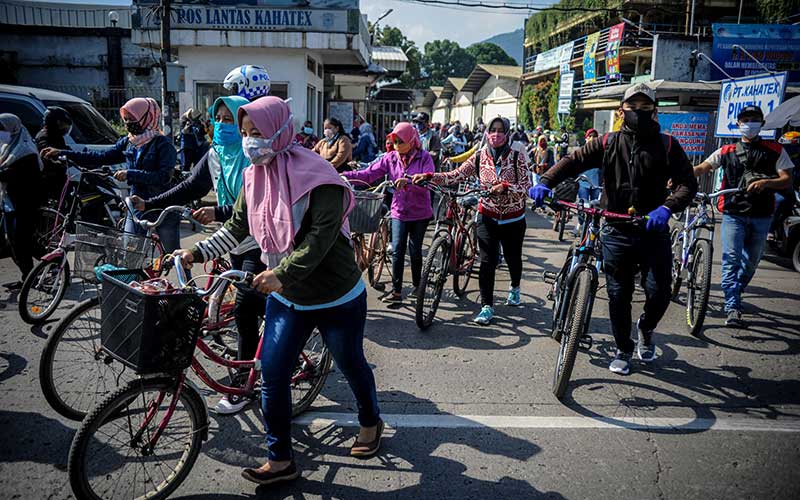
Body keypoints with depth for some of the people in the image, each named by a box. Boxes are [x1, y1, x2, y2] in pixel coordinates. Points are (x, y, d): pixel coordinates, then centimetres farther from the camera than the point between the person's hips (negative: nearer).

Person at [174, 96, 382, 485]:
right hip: (286, 298, 6)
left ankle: (370, 422, 43)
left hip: (337, 299, -5)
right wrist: (197, 252, 0)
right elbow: (237, 227, 9)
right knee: (272, 374, 2)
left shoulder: (315, 175, -20)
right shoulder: (254, 177, 1)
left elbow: (322, 235, -28)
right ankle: (280, 460, 18)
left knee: (351, 365, 15)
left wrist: (283, 272, -37)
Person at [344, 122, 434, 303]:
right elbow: (368, 174, -7)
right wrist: (344, 175, -19)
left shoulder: (424, 157, -8)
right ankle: (396, 291, 2)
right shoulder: (390, 158, 0)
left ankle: (416, 286, 29)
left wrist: (408, 181, -40)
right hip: (399, 211, 2)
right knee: (397, 250, -5)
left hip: (420, 212, -2)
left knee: (415, 250, 8)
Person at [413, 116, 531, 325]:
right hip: (487, 217, 1)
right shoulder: (479, 157, -3)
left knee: (513, 258, 14)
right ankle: (487, 305, 6)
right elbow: (456, 176, -10)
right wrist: (428, 177, -22)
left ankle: (515, 287, 46)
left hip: (513, 218, 0)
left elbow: (526, 186, -13)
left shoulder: (517, 157, -7)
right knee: (487, 262, -4)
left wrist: (506, 187, -30)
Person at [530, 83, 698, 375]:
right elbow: (574, 161, -3)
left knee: (659, 293, -2)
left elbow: (688, 183, -5)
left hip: (653, 231, 0)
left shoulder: (666, 145, 2)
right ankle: (623, 349, 28)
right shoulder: (609, 143, 5)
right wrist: (545, 181, -21)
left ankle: (646, 328, 33)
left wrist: (667, 208, -24)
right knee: (618, 295, 8)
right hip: (617, 233, 1)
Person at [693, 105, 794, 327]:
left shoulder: (775, 151, 8)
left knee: (751, 262, 11)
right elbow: (701, 168, 1)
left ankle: (735, 295, 33)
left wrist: (766, 182, -19)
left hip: (760, 216, 2)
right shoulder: (726, 151, 10)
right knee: (731, 259, -12)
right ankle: (733, 308, -13)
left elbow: (787, 181, 2)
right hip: (733, 213, -1)